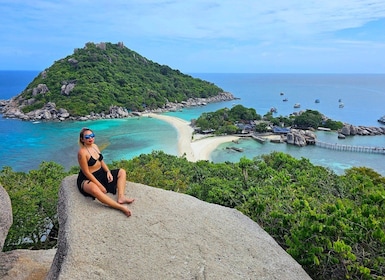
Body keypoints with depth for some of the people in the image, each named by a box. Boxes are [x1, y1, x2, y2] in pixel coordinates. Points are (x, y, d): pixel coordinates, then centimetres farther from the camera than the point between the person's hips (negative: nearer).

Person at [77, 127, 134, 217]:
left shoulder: (95, 146, 4)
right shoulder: (82, 152, -20)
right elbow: (86, 172, -22)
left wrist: (108, 172, -5)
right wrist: (100, 185, -23)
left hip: (101, 173, 9)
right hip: (87, 179, -9)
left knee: (122, 172, 5)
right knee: (94, 189, -43)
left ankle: (121, 197, -17)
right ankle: (121, 207, -44)